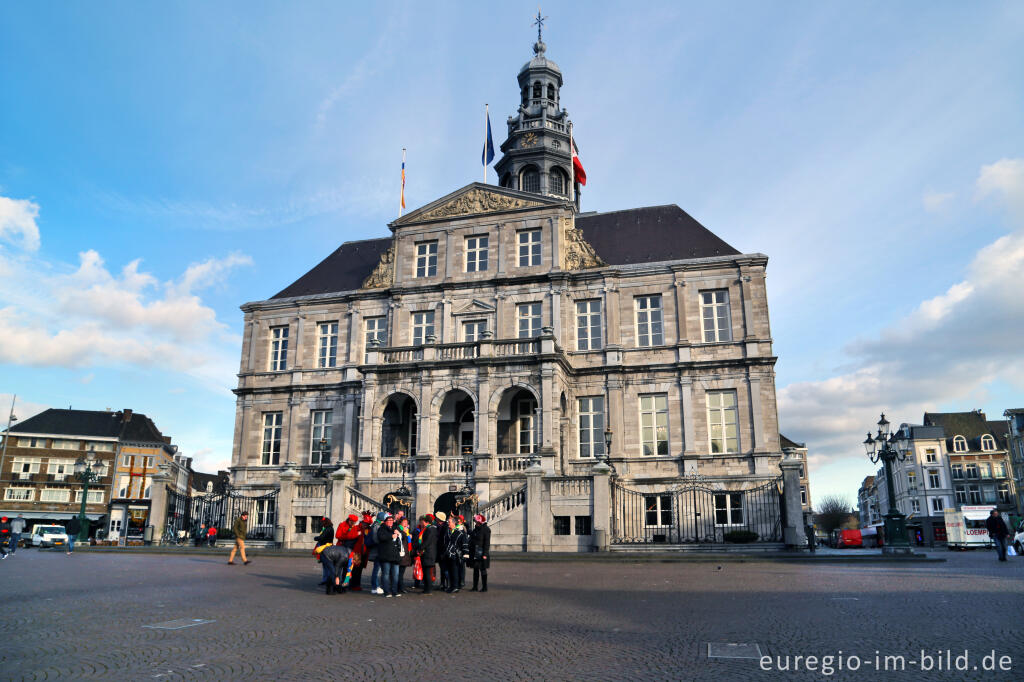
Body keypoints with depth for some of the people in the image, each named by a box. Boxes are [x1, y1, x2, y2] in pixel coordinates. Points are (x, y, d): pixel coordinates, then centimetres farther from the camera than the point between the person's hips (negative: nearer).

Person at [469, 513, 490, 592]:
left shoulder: (486, 530, -10)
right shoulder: (475, 529, 12)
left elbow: (487, 543, -14)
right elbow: (471, 541, 17)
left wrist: (485, 554, -18)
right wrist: (471, 553, 14)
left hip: (482, 554, -7)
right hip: (475, 554, 7)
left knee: (483, 569, 1)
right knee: (475, 570, 10)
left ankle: (484, 587, 10)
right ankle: (475, 587, 17)